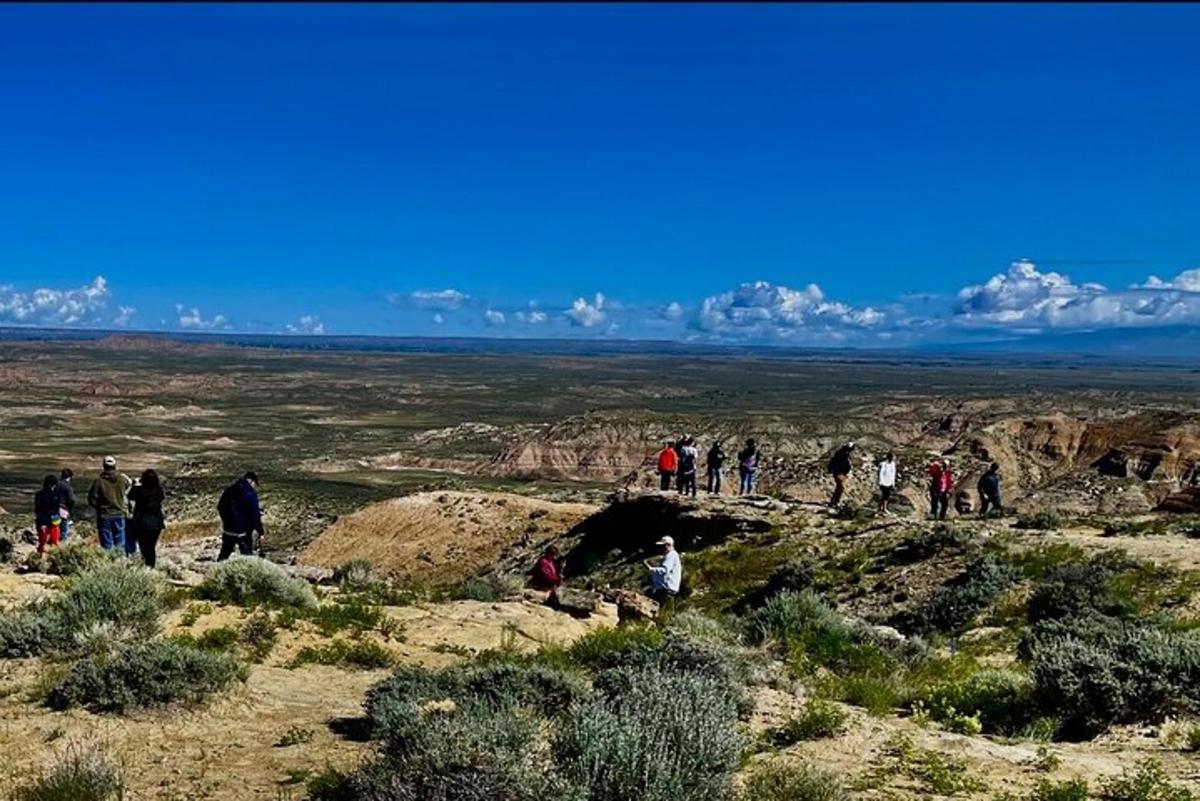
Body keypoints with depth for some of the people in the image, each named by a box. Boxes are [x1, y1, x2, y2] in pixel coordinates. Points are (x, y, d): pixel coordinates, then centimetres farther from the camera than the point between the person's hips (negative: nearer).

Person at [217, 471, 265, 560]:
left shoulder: (229, 489, 4)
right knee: (246, 554, 3)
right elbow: (255, 515, -15)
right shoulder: (250, 494, -17)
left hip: (227, 529, 6)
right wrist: (260, 531, -7)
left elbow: (219, 507, 15)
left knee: (224, 553, 17)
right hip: (243, 531, -6)